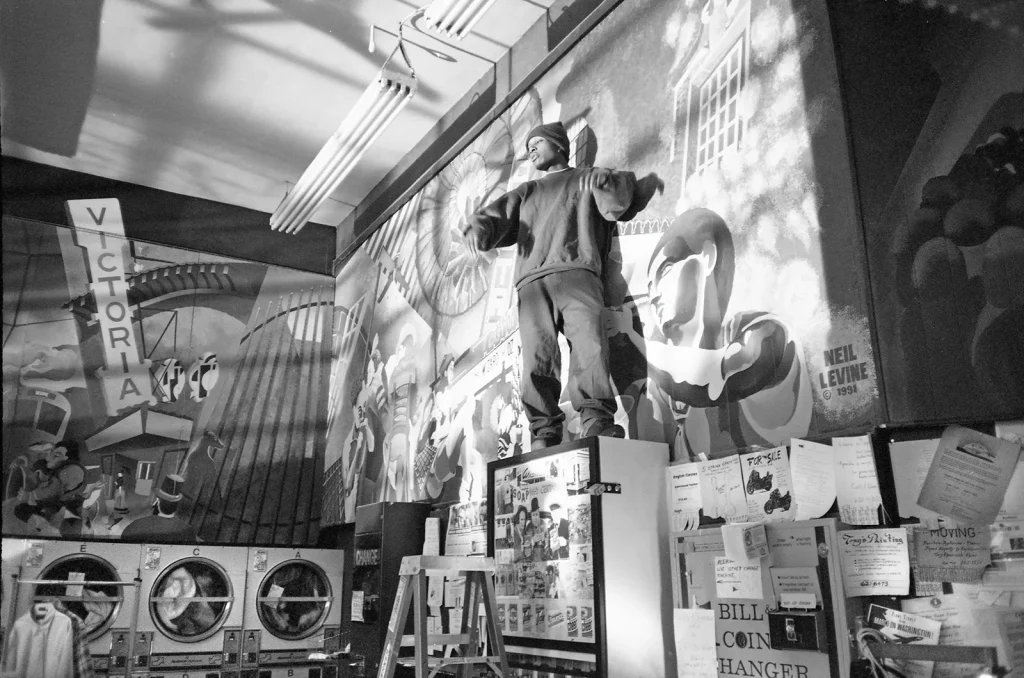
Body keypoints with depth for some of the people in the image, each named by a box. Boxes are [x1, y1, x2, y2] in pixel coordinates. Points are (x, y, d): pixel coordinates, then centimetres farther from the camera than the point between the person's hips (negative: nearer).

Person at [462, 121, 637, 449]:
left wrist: (606, 182, -14)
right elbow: (494, 216, 24)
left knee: (588, 342, -26)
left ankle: (597, 420, -36)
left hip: (576, 271, -3)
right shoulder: (527, 191, 37)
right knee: (538, 356, -15)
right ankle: (544, 434, -21)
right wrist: (477, 228, -1)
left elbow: (615, 206, 9)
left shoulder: (586, 178, 27)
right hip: (532, 280, 3)